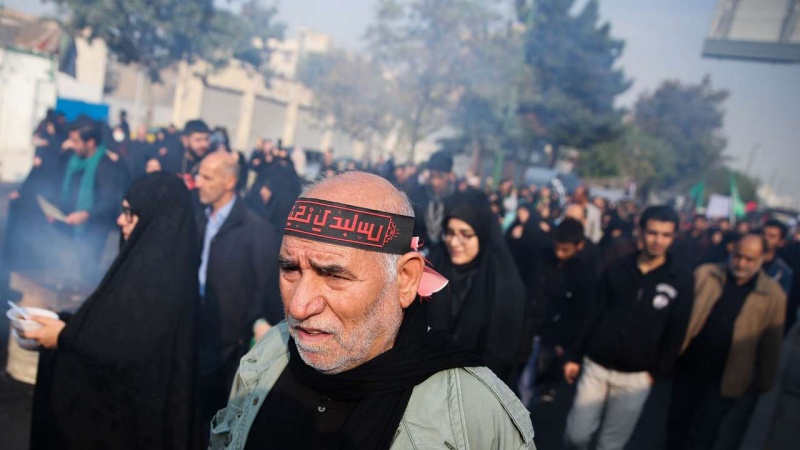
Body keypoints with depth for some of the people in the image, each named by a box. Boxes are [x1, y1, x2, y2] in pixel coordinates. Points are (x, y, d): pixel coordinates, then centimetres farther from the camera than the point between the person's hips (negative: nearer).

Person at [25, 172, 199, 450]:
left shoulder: (159, 268, -26)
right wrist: (67, 323, 4)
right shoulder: (153, 256, 4)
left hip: (134, 402, -9)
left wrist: (65, 336, -16)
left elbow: (132, 343, -26)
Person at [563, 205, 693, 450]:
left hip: (636, 377, -1)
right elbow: (594, 316, 4)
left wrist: (658, 371, -6)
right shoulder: (616, 269, 1)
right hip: (596, 367, 1)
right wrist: (574, 356, 2)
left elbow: (676, 332, -1)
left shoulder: (681, 280, -3)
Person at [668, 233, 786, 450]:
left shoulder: (773, 295, -6)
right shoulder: (704, 274, -3)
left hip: (725, 379, -2)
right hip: (688, 368, 2)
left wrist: (764, 382, 5)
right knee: (677, 426, 16)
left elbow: (771, 344, 1)